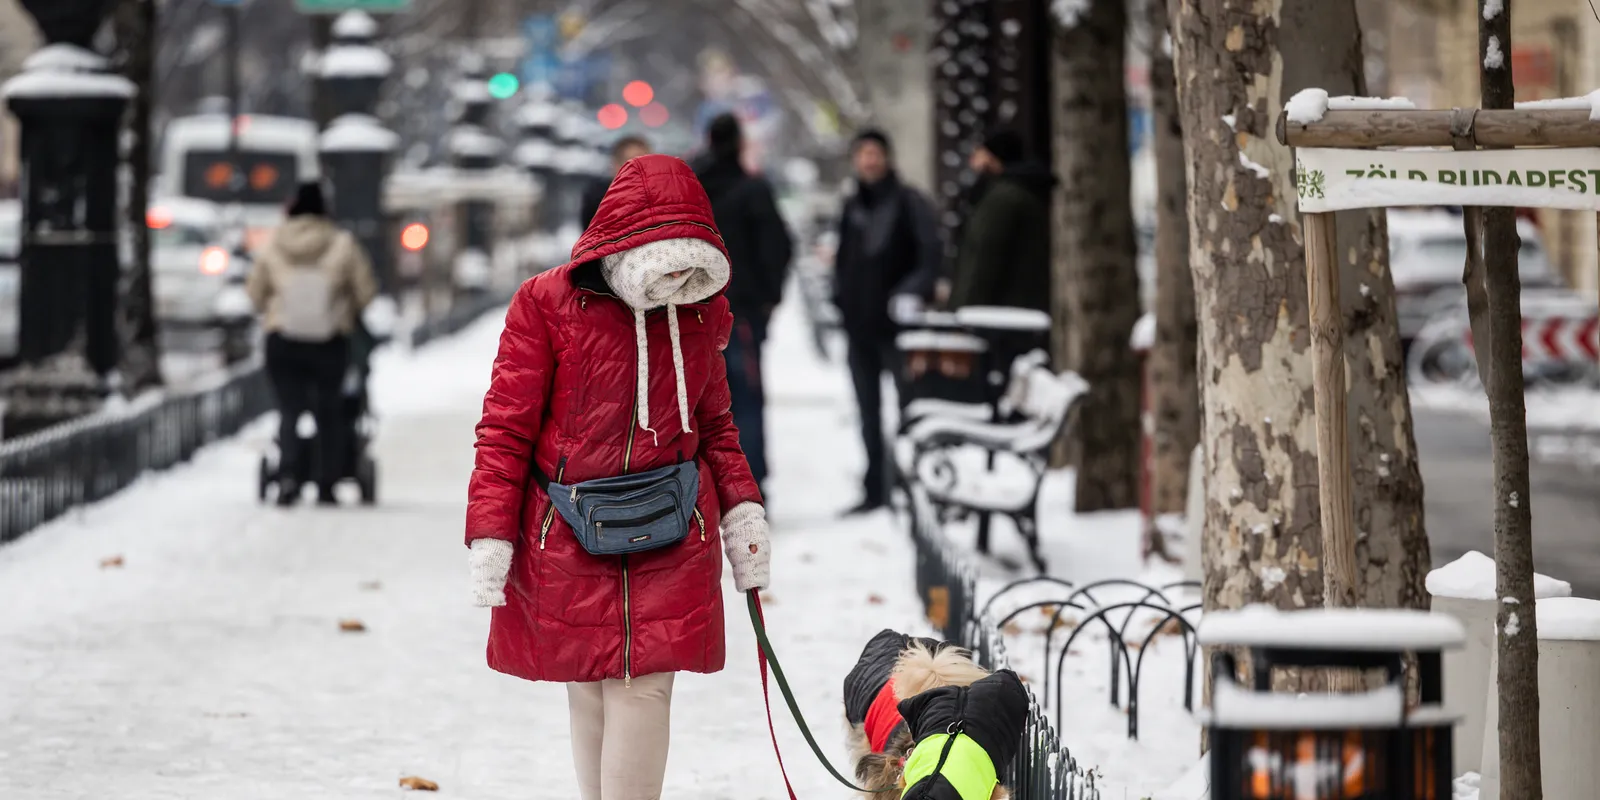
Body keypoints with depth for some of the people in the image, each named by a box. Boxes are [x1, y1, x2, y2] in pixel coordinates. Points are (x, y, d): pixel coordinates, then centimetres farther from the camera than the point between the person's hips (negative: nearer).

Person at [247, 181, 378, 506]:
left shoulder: (272, 245, 2)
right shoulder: (342, 244, -2)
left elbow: (255, 291, 9)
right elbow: (366, 290, 2)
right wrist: (353, 314, 22)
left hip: (282, 341, 1)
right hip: (330, 342, 0)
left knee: (289, 410, 3)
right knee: (329, 412, 12)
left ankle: (288, 474, -21)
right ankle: (326, 487, 9)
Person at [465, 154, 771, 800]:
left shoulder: (701, 312, 7)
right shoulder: (547, 304, -6)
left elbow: (714, 424, 20)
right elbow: (506, 428, -4)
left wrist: (743, 510, 10)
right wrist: (490, 537, -9)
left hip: (672, 537, 2)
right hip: (569, 535, -2)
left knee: (644, 685, -6)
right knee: (589, 687, 5)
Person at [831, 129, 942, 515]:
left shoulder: (910, 203, -4)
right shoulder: (853, 208, 15)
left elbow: (931, 255, -10)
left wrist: (908, 295, -20)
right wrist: (841, 299, 8)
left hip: (897, 323, -7)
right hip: (859, 324, 7)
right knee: (869, 412, 11)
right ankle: (875, 489, 18)